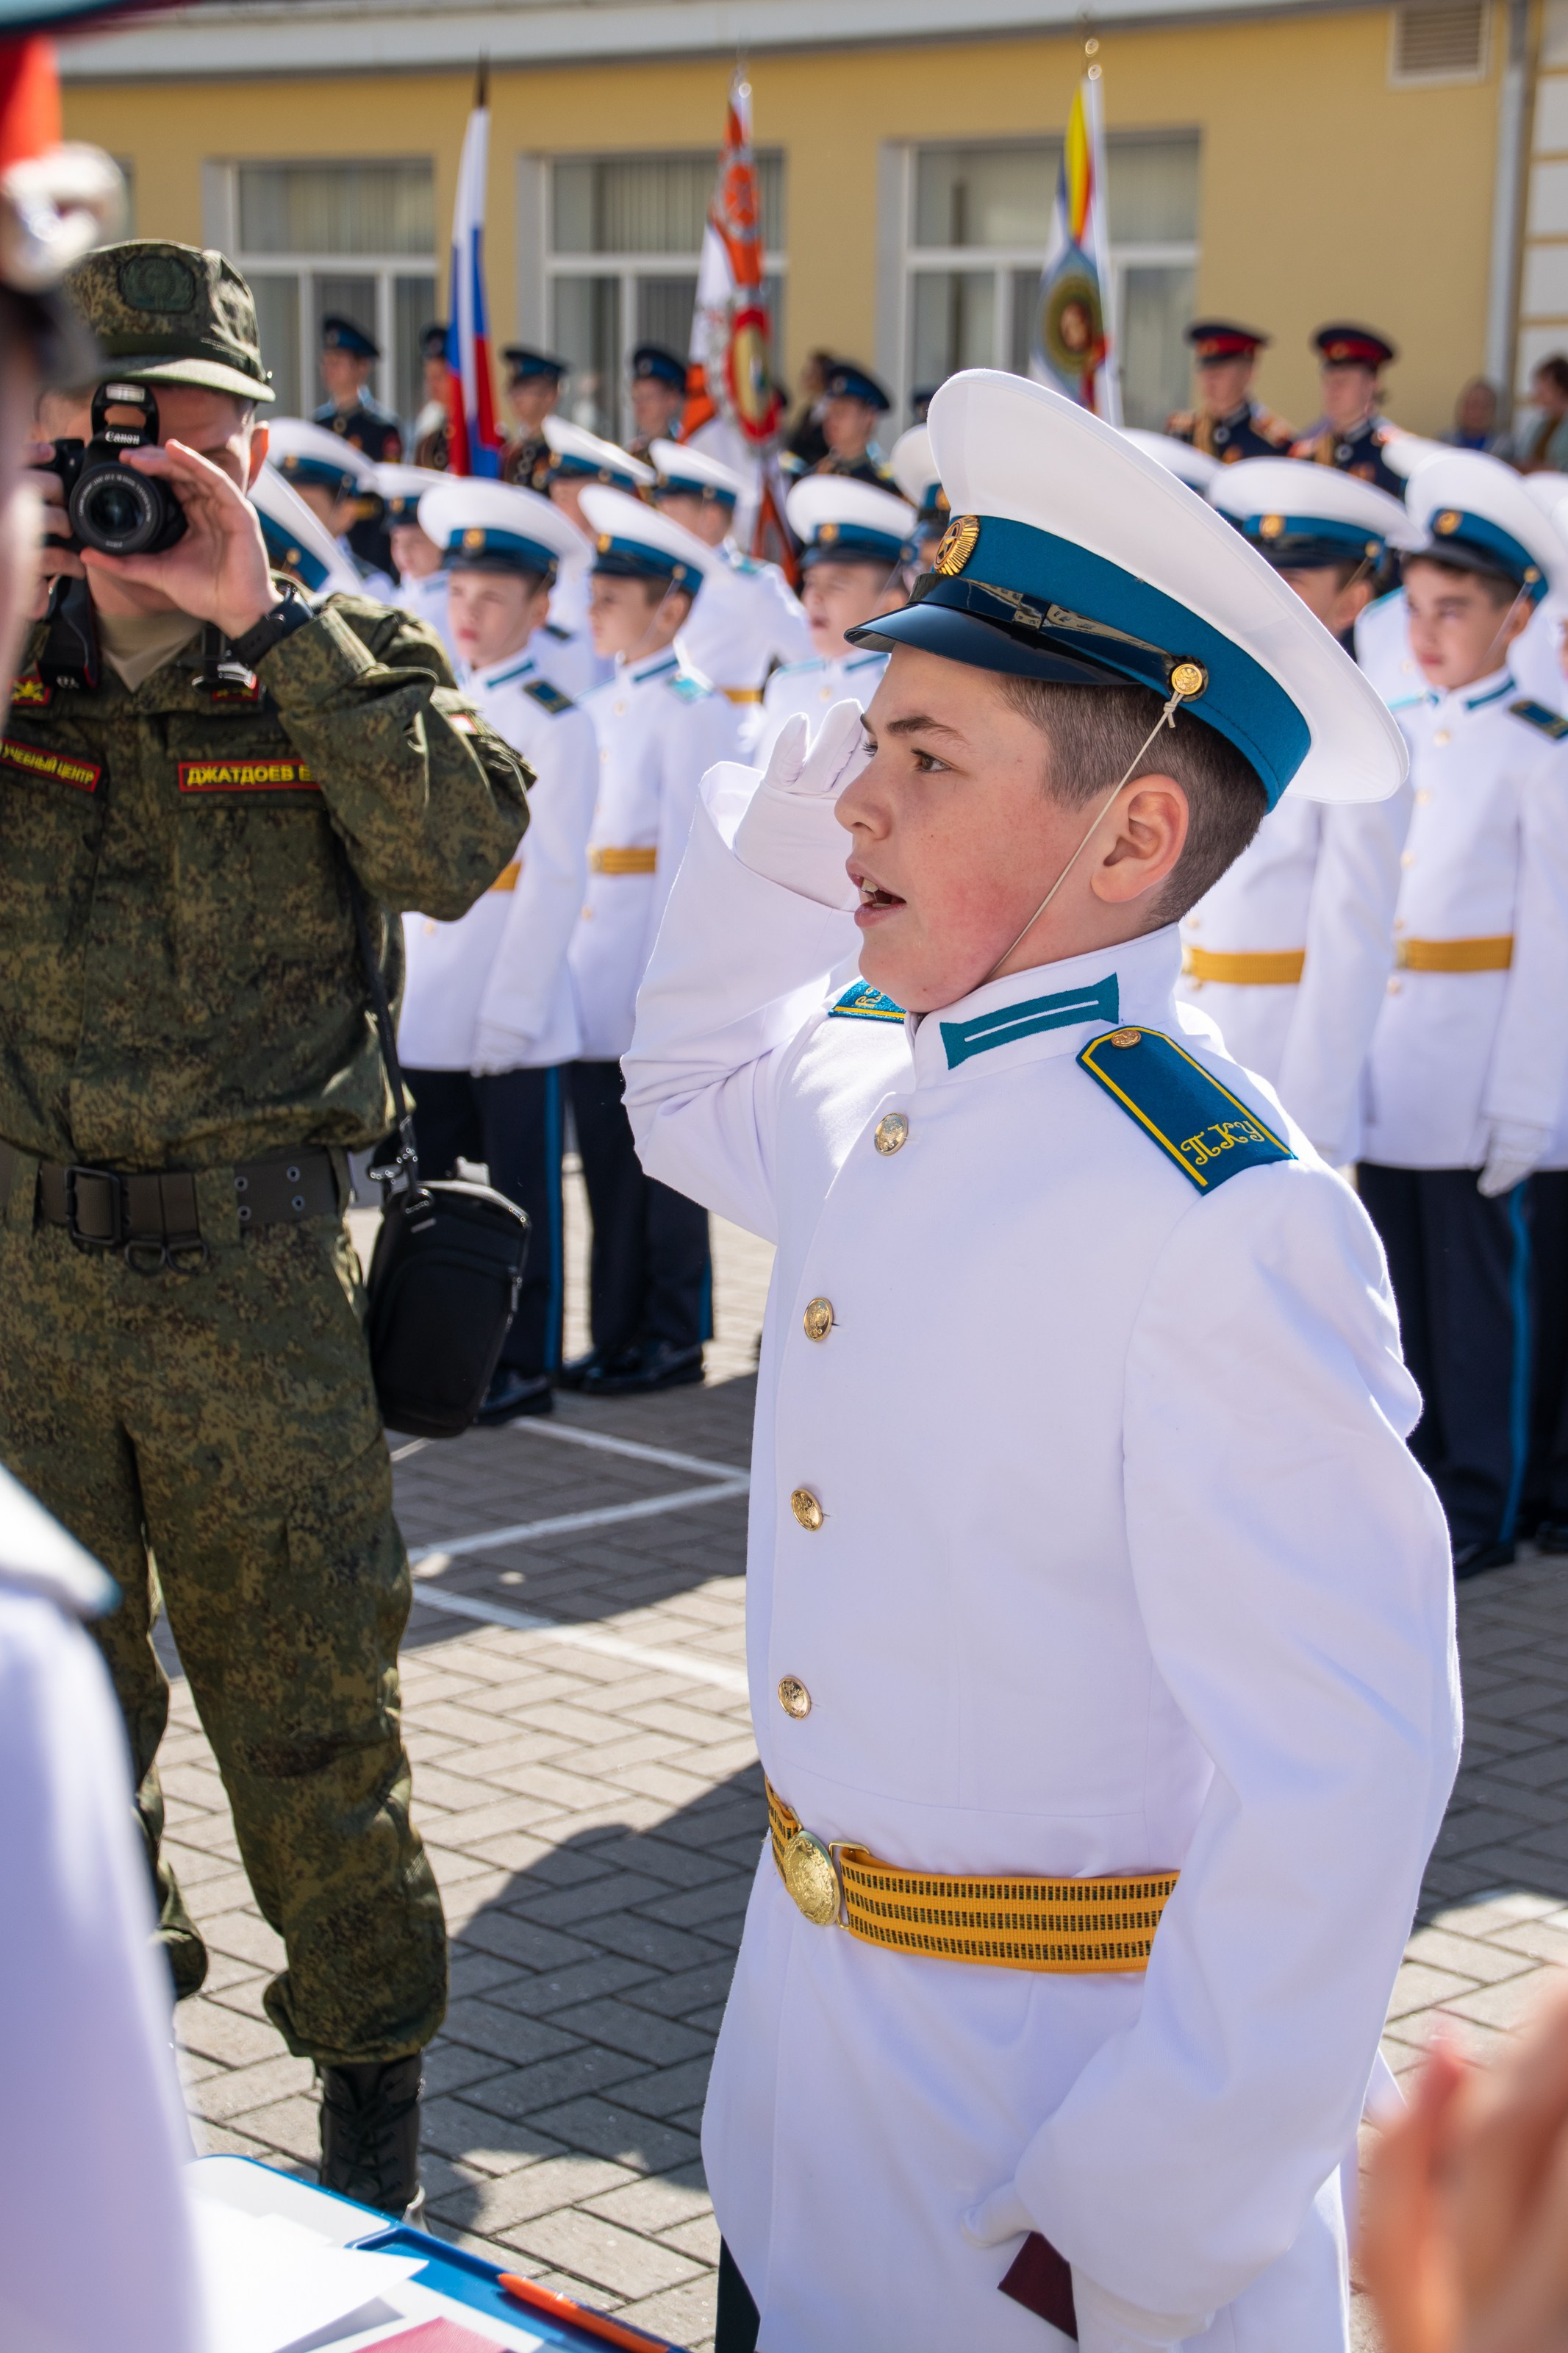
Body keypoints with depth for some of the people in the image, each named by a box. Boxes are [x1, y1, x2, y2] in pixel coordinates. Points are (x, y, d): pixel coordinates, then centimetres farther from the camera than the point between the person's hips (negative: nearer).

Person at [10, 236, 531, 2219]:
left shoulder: (335, 667, -1)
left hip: (255, 1267, -2)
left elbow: (459, 852, -19)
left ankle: (370, 2055, 27)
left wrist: (271, 621, -20)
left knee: (305, 1702, 7)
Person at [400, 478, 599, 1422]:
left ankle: (528, 1366, 12)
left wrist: (509, 1012, -14)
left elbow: (555, 880, -9)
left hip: (518, 1008, -6)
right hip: (425, 1012, 6)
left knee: (525, 1192, 3)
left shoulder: (557, 724, -5)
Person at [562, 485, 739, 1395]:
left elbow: (689, 849, -13)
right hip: (596, 961, 8)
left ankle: (673, 1338, 8)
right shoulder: (605, 705, 15)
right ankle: (619, 1332, 17)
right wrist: (571, 952, 13)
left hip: (658, 953, -8)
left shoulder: (694, 709, -9)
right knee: (609, 1153, 10)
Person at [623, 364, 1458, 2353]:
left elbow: (1339, 1776, -27)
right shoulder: (879, 1094, 0)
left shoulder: (1217, 1220, -26)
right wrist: (793, 787, 7)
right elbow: (693, 1095, 24)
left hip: (1068, 2107, -8)